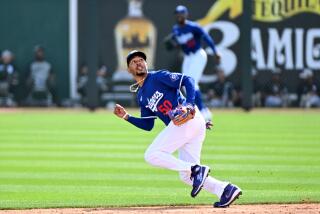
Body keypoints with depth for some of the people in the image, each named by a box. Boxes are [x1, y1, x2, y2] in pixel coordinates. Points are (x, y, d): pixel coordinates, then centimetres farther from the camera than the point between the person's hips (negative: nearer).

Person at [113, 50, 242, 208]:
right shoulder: (141, 96, 25)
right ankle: (225, 189, -6)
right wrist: (126, 117, 13)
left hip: (189, 119, -9)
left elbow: (187, 80, -6)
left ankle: (196, 170, -19)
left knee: (152, 155, -14)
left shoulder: (158, 77, 3)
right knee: (186, 176, 3)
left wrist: (190, 104, -21)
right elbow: (147, 125, 25)